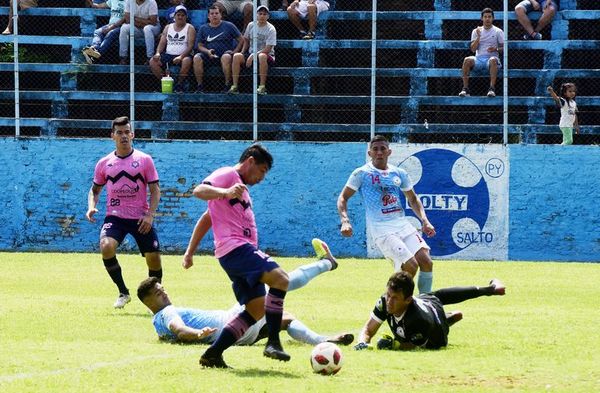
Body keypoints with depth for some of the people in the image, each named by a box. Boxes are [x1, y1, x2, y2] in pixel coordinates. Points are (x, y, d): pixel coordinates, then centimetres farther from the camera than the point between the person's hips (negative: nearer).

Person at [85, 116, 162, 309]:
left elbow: (155, 190, 1)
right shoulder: (104, 163, 6)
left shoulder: (144, 160, 1)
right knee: (106, 246, -26)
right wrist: (91, 207, -3)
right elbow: (95, 189, 18)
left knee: (154, 258, -4)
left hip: (141, 218, 0)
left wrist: (150, 215, -12)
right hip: (115, 216, 0)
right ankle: (123, 293, -9)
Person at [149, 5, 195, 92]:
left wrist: (181, 57, -24)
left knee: (187, 61, -39)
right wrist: (158, 53, -9)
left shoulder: (190, 28, 3)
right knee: (153, 61, -20)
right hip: (168, 55, 4)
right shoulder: (168, 27, 17)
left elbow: (190, 46, -8)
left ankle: (180, 84, -24)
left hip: (183, 55, -4)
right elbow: (162, 43, 13)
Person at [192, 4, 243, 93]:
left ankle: (227, 86, -33)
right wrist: (207, 51, -7)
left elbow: (241, 40, 9)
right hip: (209, 56, 3)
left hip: (225, 53, -3)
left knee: (226, 57, -38)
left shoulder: (228, 26, 8)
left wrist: (235, 51, -5)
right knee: (197, 57, -27)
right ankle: (199, 87, -23)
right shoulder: (203, 28, 15)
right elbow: (200, 46, 14)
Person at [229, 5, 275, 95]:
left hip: (268, 56, -5)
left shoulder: (271, 29, -9)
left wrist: (253, 55, -24)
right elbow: (246, 40, 22)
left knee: (262, 56, -40)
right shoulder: (251, 25, 6)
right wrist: (242, 53, 7)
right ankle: (234, 87, -24)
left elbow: (268, 49, -16)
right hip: (251, 55, 5)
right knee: (237, 56, -23)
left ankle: (262, 87, -36)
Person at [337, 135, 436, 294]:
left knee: (426, 262, -10)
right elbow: (343, 198, 3)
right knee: (410, 266, -20)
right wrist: (345, 221, -15)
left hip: (403, 224, 5)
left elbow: (413, 199, 24)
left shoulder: (399, 173, 14)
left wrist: (424, 220, 8)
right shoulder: (362, 173, 2)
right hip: (381, 229, -5)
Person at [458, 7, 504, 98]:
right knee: (467, 60, -31)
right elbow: (473, 49, 6)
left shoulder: (498, 31, 10)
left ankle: (492, 88, -44)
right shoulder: (476, 31, 15)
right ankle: (465, 89, -31)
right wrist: (478, 36, -6)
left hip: (491, 57, -2)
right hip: (479, 58, 2)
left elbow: (503, 48, 8)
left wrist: (496, 49, -13)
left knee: (493, 60, -40)